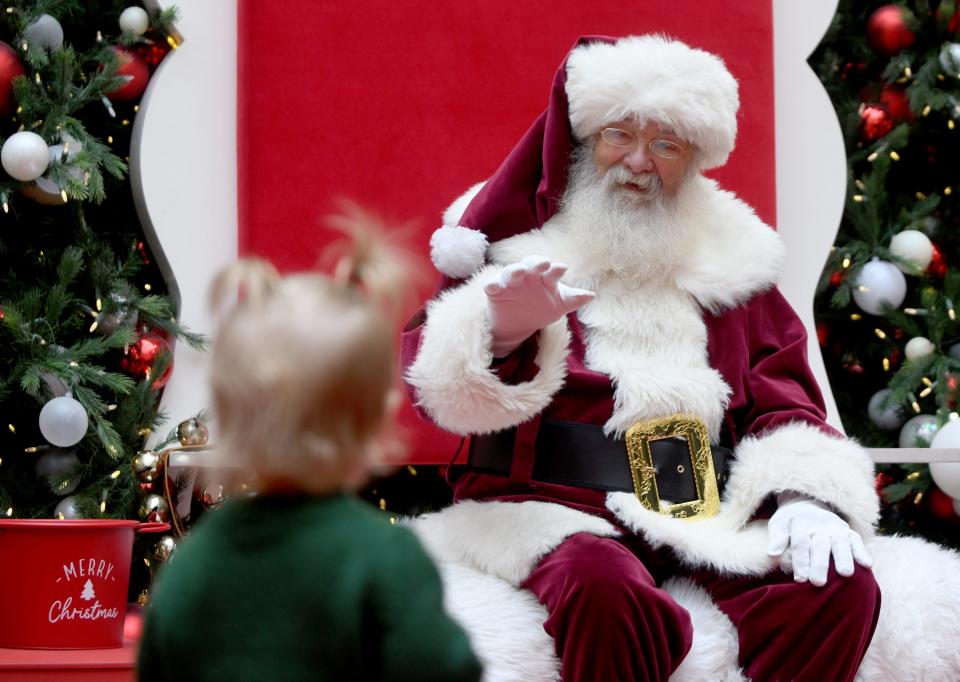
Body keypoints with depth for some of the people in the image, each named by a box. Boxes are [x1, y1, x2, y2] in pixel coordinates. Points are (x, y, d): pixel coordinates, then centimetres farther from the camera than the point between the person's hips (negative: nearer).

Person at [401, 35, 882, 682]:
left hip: (711, 519, 4)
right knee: (603, 587, -39)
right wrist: (501, 330, -21)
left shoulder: (730, 259, 21)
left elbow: (783, 403, 17)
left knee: (840, 587, -24)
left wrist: (806, 495, -4)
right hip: (556, 509, -3)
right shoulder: (516, 244, 10)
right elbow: (431, 382, 1)